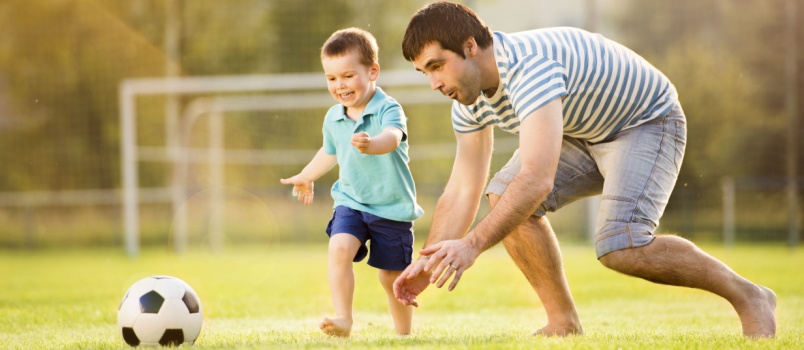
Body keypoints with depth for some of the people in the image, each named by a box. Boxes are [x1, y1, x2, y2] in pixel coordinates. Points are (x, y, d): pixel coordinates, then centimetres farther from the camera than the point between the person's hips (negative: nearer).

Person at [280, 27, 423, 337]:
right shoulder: (333, 118, 2)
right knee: (339, 248, -24)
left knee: (392, 276, 6)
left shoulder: (388, 110, -17)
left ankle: (403, 333, 27)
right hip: (351, 202, 4)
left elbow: (392, 137, -41)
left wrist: (371, 145, -63)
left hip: (393, 207, -4)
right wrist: (306, 177, 40)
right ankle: (343, 319, -22)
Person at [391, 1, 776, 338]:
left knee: (620, 246, -27)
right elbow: (461, 192, 0)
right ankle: (564, 323, 1)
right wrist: (426, 263, -11)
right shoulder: (469, 101, -6)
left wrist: (472, 245, -49)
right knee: (504, 197, -9)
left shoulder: (529, 67, -36)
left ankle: (747, 297, -8)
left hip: (647, 122, -9)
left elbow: (538, 179, -46)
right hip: (585, 133, 9)